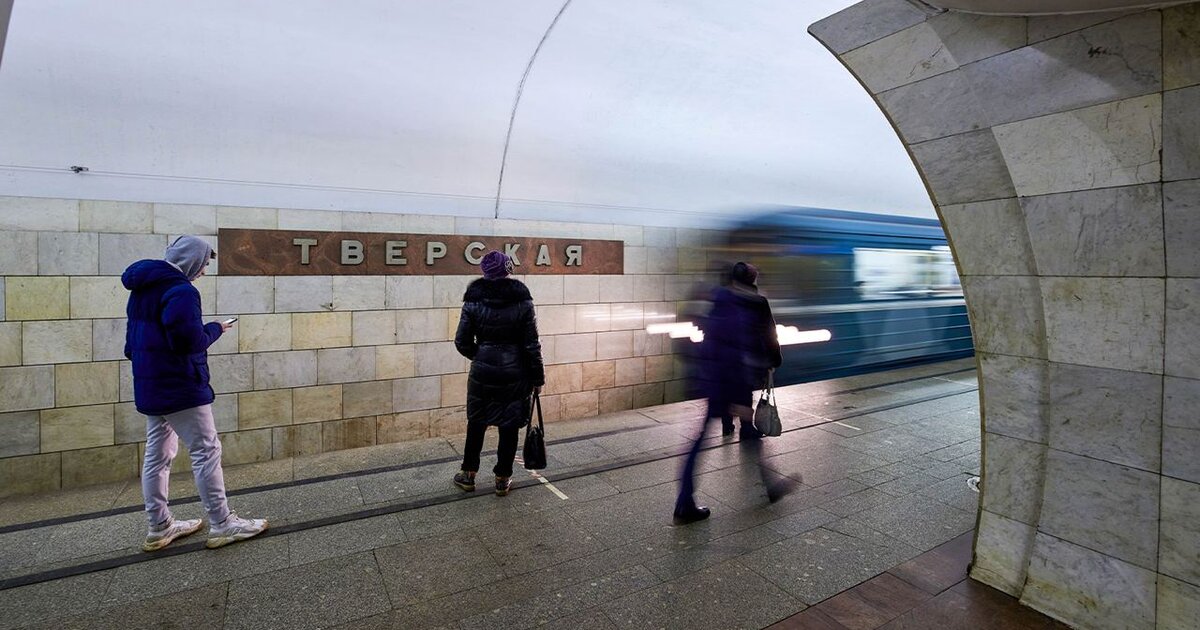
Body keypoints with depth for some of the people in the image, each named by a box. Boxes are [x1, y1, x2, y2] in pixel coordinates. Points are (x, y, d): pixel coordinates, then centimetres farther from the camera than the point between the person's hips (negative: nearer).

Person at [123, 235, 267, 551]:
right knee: (206, 450, -4)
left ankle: (159, 527, 24)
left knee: (158, 454, 14)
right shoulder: (180, 290, -18)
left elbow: (134, 336, 19)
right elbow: (188, 339, -23)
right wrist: (214, 329, -6)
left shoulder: (143, 288, 13)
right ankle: (221, 524, 2)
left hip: (151, 386, 10)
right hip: (179, 386, -10)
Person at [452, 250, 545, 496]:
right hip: (515, 372, -1)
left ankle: (468, 475, 28)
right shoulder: (522, 300, -8)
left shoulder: (473, 300, -6)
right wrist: (537, 377, 1)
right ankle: (502, 479, 21)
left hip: (483, 372, 1)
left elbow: (462, 342, -3)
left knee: (476, 423, 17)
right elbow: (531, 344, -7)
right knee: (509, 426, 10)